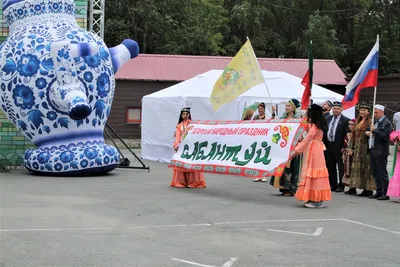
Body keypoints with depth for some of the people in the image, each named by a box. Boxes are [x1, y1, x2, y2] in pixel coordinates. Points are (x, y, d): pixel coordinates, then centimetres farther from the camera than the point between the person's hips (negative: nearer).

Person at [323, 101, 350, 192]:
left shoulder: (345, 120, -7)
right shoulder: (328, 119, 12)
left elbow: (346, 135, -11)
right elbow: (325, 132, 15)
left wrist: (344, 147, -16)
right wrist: (324, 144, 8)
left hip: (339, 147, -6)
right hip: (329, 146, 6)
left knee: (341, 167, 0)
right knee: (330, 167, 12)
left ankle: (341, 186, 6)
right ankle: (333, 185, 21)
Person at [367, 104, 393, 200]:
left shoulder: (386, 123, -11)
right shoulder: (375, 122, 15)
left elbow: (386, 137, -20)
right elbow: (369, 131, 26)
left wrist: (375, 131, -21)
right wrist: (368, 132, 3)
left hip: (381, 152, -9)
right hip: (373, 151, 9)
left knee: (382, 173, -5)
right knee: (375, 173, 12)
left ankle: (385, 193, -1)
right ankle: (379, 192, 19)